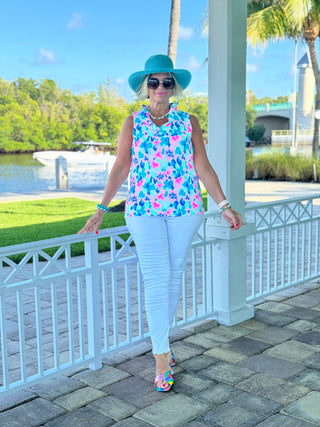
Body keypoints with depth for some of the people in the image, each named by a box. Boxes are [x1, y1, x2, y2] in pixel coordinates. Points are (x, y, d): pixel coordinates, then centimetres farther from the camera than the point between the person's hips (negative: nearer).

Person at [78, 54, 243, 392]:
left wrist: (224, 206, 1)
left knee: (174, 276, 8)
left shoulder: (189, 122, 8)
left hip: (185, 208, 2)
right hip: (144, 209, -2)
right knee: (156, 279, -7)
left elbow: (203, 167, 6)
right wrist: (101, 210, -2)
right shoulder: (133, 123, 6)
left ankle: (161, 340, 27)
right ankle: (162, 358, -1)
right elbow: (120, 168, 4)